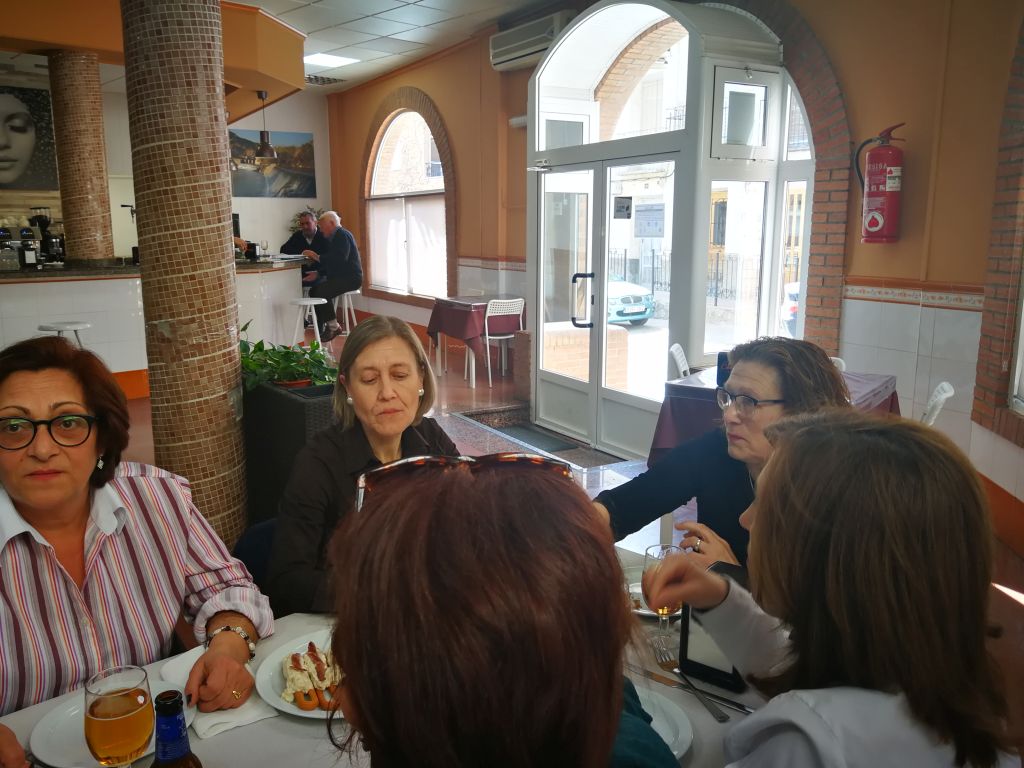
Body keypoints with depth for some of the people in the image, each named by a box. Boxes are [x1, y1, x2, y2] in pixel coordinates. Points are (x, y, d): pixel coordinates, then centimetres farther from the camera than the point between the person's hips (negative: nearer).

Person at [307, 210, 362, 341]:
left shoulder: (343, 235, -12)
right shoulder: (336, 236, 20)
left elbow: (340, 259, -26)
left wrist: (317, 257, -23)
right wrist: (317, 273, 9)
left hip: (349, 278, -10)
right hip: (339, 276, 10)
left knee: (321, 292, -25)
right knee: (314, 290, -2)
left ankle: (334, 326, -13)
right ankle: (322, 326, -1)